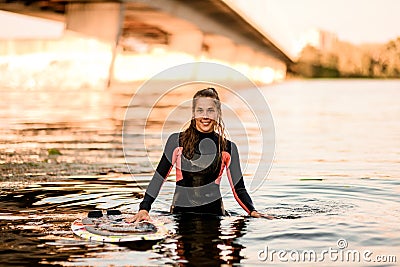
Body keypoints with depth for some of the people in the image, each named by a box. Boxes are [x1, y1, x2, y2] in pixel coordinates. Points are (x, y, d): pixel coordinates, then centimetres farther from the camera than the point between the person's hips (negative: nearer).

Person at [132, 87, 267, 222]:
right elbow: (159, 176, 3)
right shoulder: (176, 141, 4)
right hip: (180, 212, 0)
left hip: (213, 212, 0)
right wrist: (144, 208, -8)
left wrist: (252, 211, -10)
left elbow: (239, 188, 8)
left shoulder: (228, 148, 7)